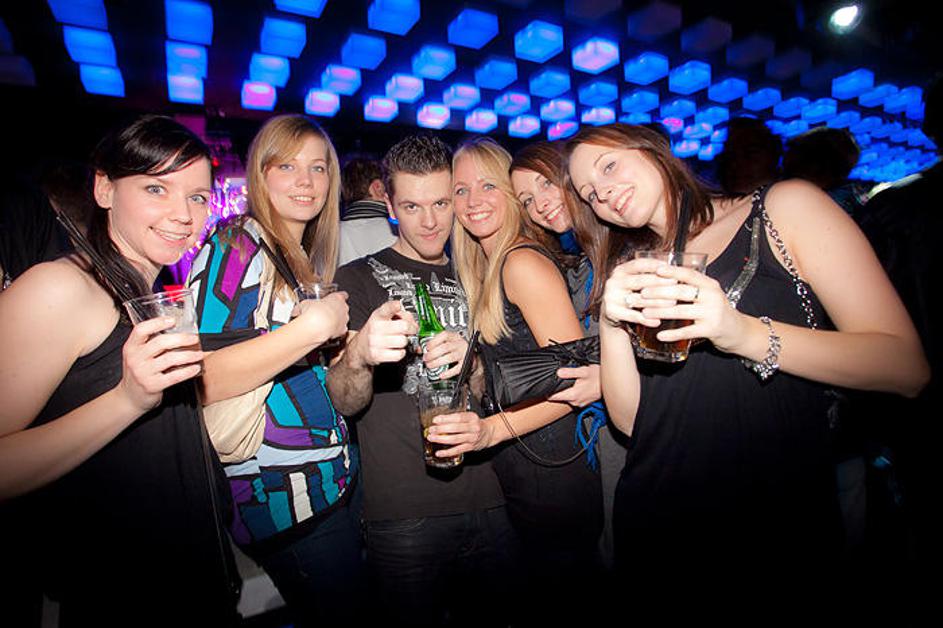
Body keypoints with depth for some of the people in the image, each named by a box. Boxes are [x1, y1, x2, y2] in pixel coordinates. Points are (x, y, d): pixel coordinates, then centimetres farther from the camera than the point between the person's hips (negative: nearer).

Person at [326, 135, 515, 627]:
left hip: (490, 502, 4)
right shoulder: (359, 280, -1)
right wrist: (359, 356, -32)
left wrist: (471, 361, -12)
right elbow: (345, 403, -9)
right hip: (403, 513, -3)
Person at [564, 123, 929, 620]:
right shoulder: (632, 275, 6)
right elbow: (630, 421, -2)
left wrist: (745, 333, -26)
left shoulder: (785, 207, -4)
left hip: (779, 524, -3)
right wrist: (610, 325, -18)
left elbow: (906, 366, -11)